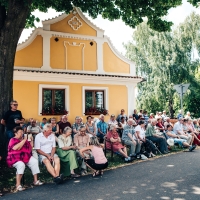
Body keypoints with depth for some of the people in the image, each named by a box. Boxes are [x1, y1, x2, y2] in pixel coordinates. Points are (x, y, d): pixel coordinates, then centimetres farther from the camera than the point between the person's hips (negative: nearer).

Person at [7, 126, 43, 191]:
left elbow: (30, 148, 18)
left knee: (34, 161, -16)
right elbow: (15, 148, -26)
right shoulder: (13, 140, -4)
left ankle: (35, 180, -9)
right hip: (15, 158, -6)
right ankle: (18, 185, -35)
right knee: (21, 165, -36)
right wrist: (24, 141, -19)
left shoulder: (24, 139, 15)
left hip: (25, 157, 6)